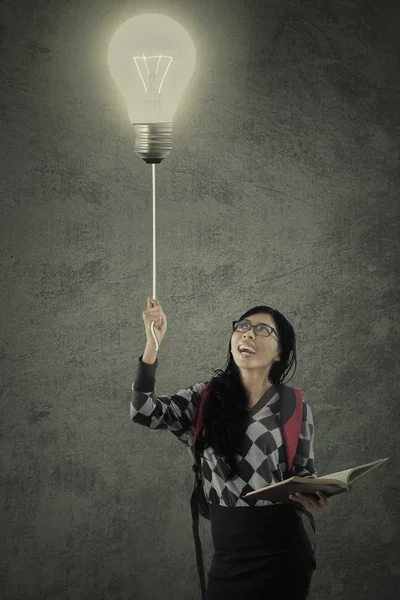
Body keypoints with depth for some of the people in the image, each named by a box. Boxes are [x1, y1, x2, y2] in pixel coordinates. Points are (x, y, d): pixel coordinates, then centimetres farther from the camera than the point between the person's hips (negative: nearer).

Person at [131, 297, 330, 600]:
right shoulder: (207, 398, 3)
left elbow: (305, 473, 7)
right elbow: (144, 412, -9)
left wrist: (312, 497, -18)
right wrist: (153, 343, -20)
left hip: (282, 552, -1)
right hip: (228, 553, 2)